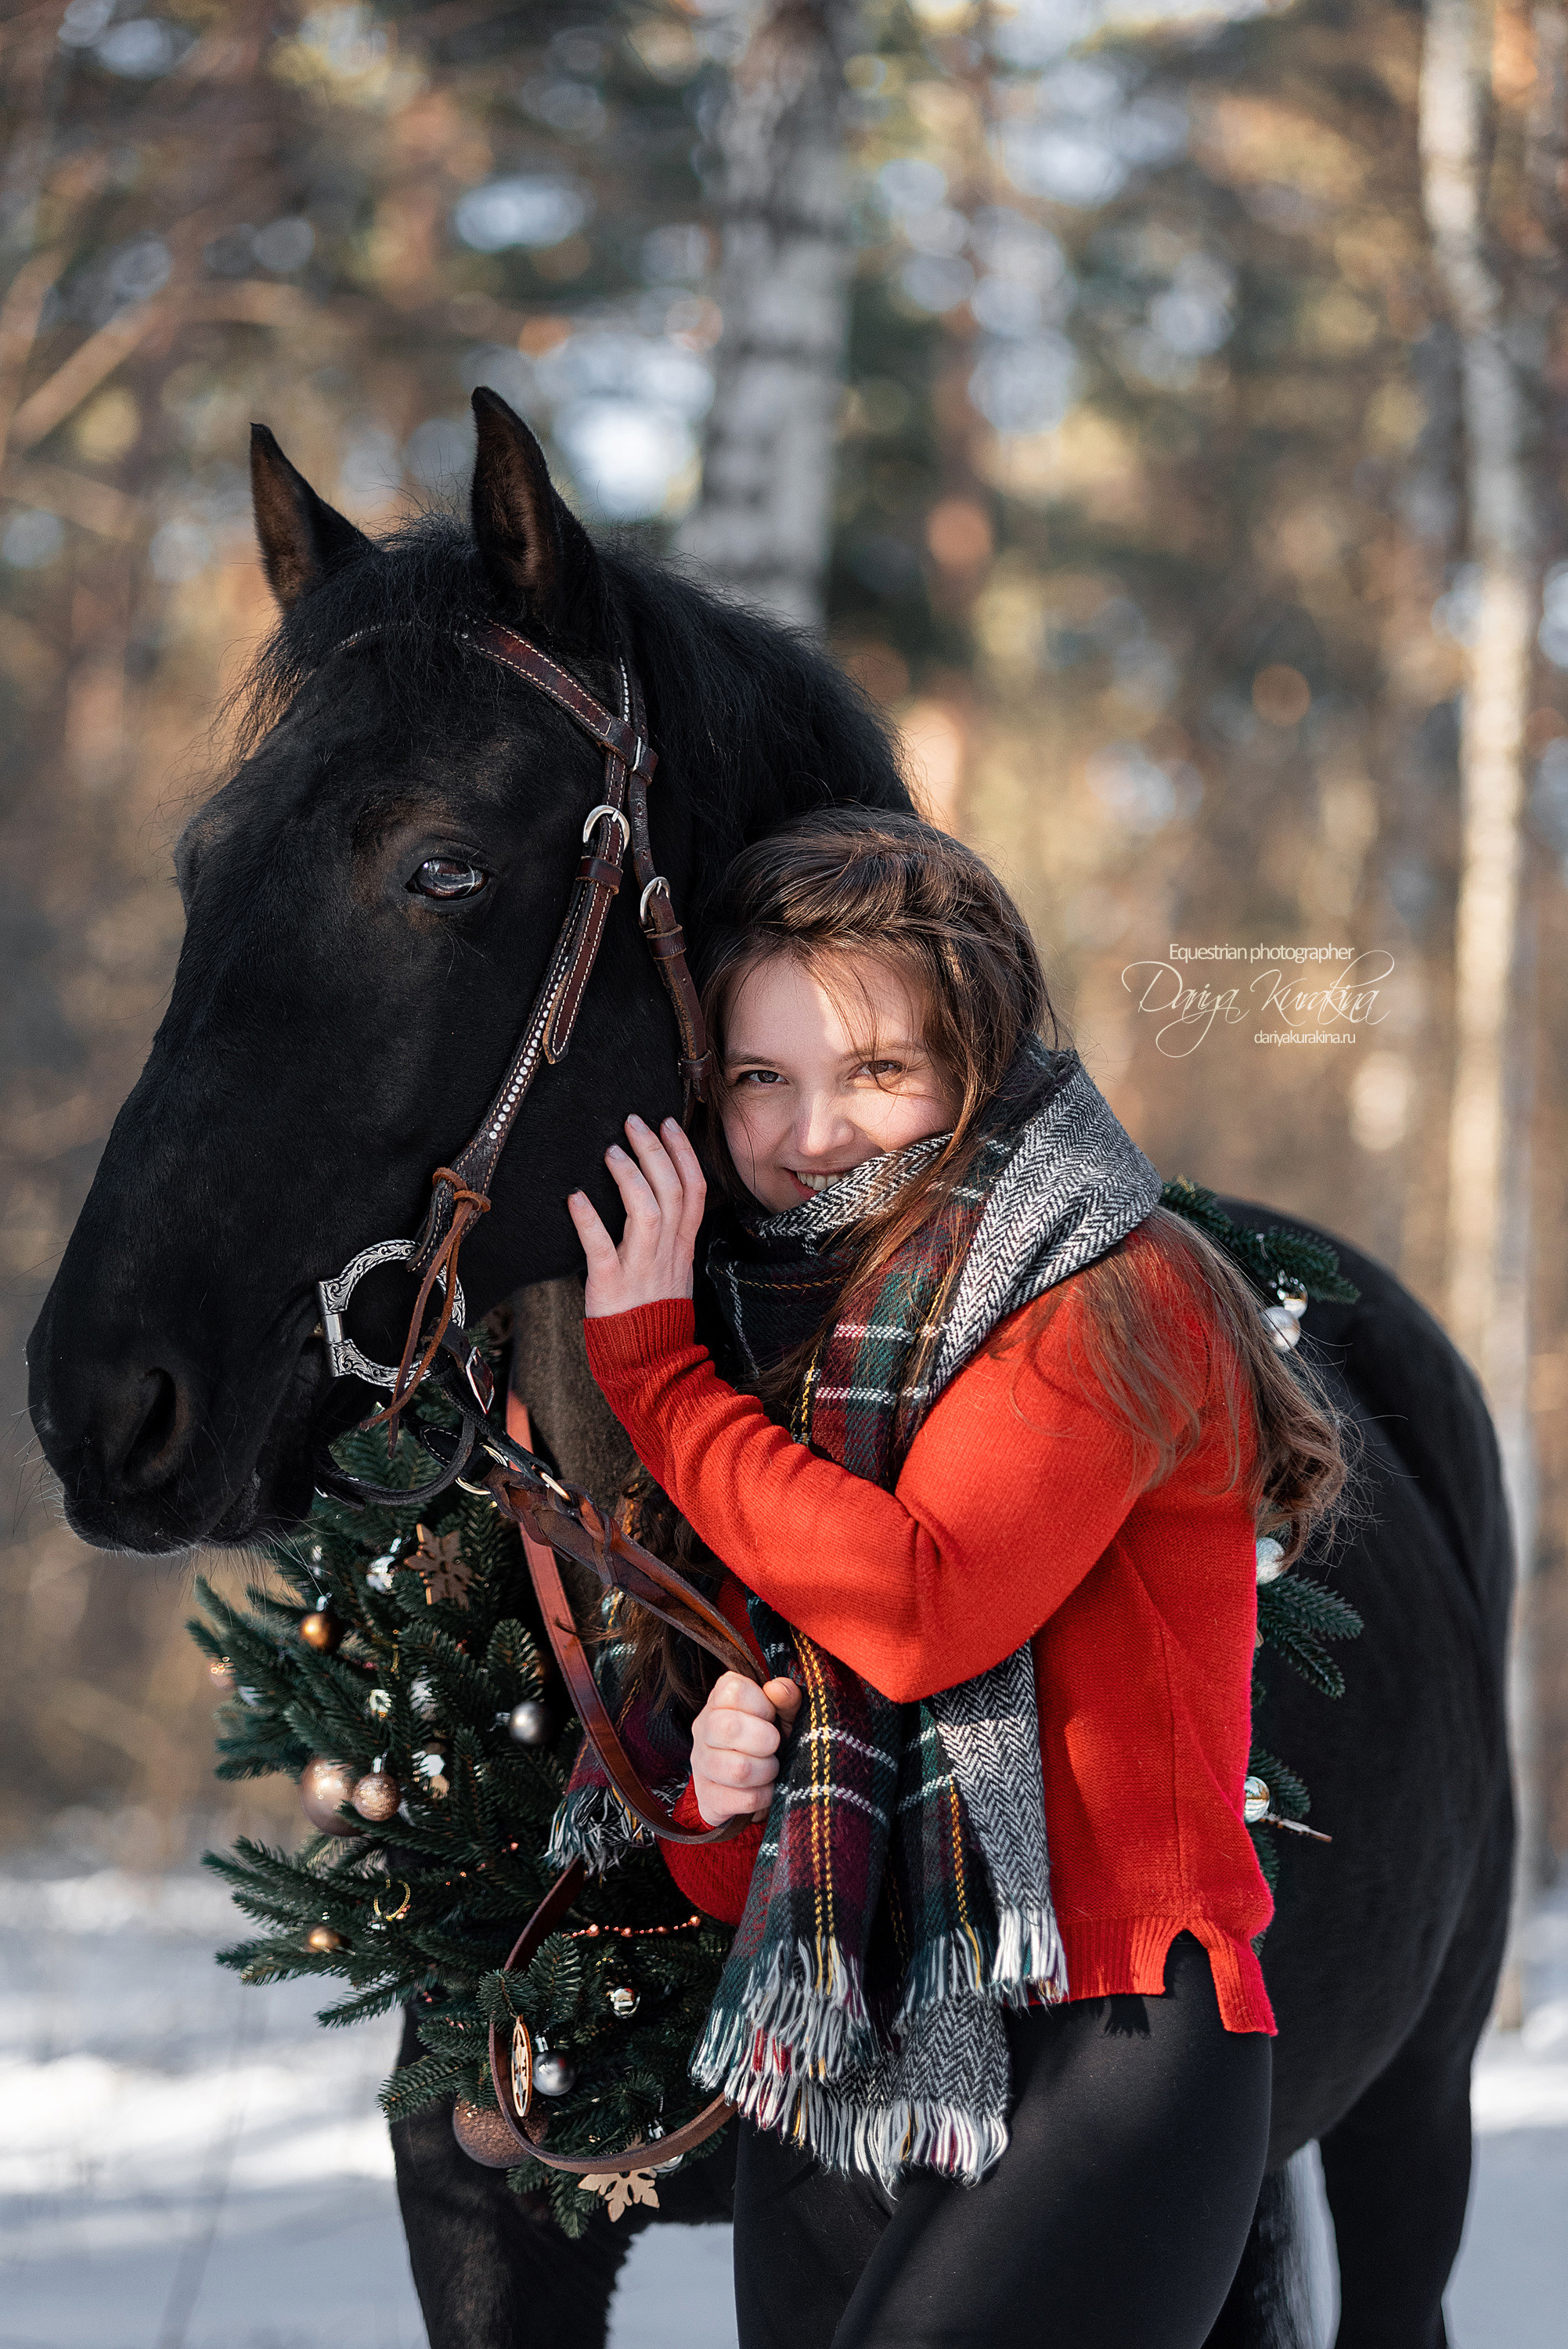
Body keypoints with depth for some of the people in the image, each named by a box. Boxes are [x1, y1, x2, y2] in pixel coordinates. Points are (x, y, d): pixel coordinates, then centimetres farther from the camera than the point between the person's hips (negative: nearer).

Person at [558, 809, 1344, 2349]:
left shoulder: (1117, 1297, -4)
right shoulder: (765, 1338, 17)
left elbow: (924, 1609, -21)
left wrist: (654, 1368, -9)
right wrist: (715, 1796, -4)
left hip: (1101, 2042, -7)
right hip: (824, 2077, 7)